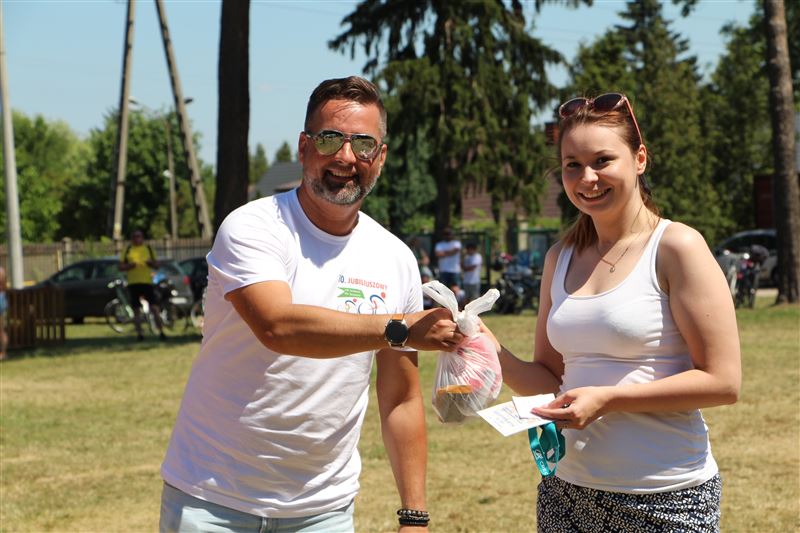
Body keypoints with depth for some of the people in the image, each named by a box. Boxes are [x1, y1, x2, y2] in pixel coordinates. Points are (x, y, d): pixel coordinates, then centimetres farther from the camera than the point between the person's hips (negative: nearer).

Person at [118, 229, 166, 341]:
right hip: (133, 283, 0)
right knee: (136, 310, 3)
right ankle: (139, 333, 8)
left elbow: (156, 265, 14)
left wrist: (151, 263, -8)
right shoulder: (127, 250, 9)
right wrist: (130, 266, -12)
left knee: (154, 307, -8)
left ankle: (161, 332, -7)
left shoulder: (148, 248, 11)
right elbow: (121, 266, 8)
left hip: (147, 281, 0)